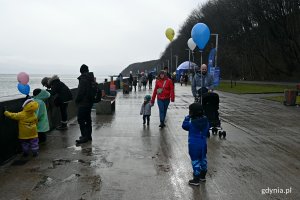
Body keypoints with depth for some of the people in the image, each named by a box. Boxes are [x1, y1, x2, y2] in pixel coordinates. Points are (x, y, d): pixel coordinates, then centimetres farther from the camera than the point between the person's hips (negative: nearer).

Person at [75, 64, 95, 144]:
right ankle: (88, 135, 24)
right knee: (88, 119, 16)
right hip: (89, 102, 9)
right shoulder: (91, 78, 10)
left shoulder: (83, 79, -17)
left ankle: (84, 136, -2)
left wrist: (77, 101, -5)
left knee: (81, 120, -3)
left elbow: (80, 92, -20)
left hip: (83, 103, -9)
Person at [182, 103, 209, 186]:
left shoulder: (192, 123, -21)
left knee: (195, 161, 3)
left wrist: (187, 117, -7)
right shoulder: (205, 121, -4)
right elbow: (207, 130, 9)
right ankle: (202, 176, 36)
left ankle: (196, 180, 12)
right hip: (203, 144, 6)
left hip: (194, 145, -6)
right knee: (203, 159, 19)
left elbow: (184, 126, -8)